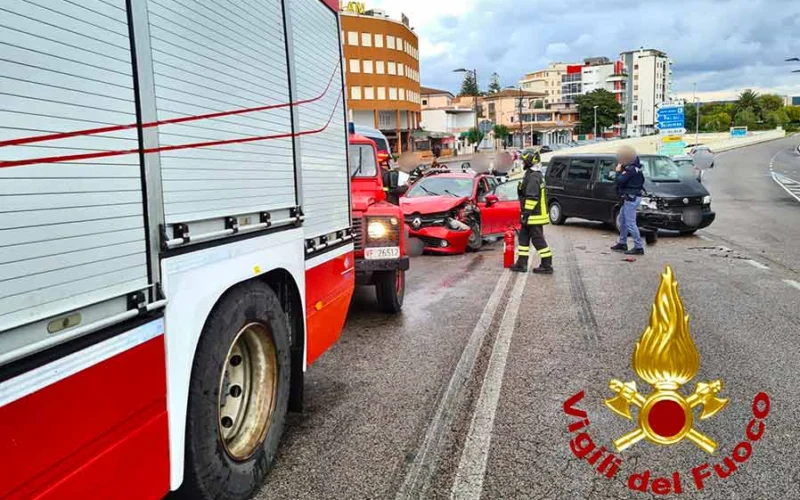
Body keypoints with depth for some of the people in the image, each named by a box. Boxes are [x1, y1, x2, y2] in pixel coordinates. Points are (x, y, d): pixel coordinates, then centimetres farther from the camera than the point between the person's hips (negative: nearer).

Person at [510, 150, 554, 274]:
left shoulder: (533, 177, -19)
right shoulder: (533, 175, 15)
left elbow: (532, 198, -24)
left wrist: (526, 214, -22)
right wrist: (525, 214, 24)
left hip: (534, 217, -11)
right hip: (533, 216, 11)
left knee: (538, 240, -4)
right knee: (523, 238, 14)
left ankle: (547, 266, 2)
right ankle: (521, 264, 19)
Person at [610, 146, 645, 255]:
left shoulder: (630, 169, -19)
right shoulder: (635, 166, 11)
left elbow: (619, 181, -23)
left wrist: (618, 171, -6)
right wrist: (621, 171, 4)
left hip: (631, 198, -11)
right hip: (630, 197, 11)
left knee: (630, 223, -9)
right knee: (622, 220, 20)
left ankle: (639, 247, -8)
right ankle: (622, 243, 30)